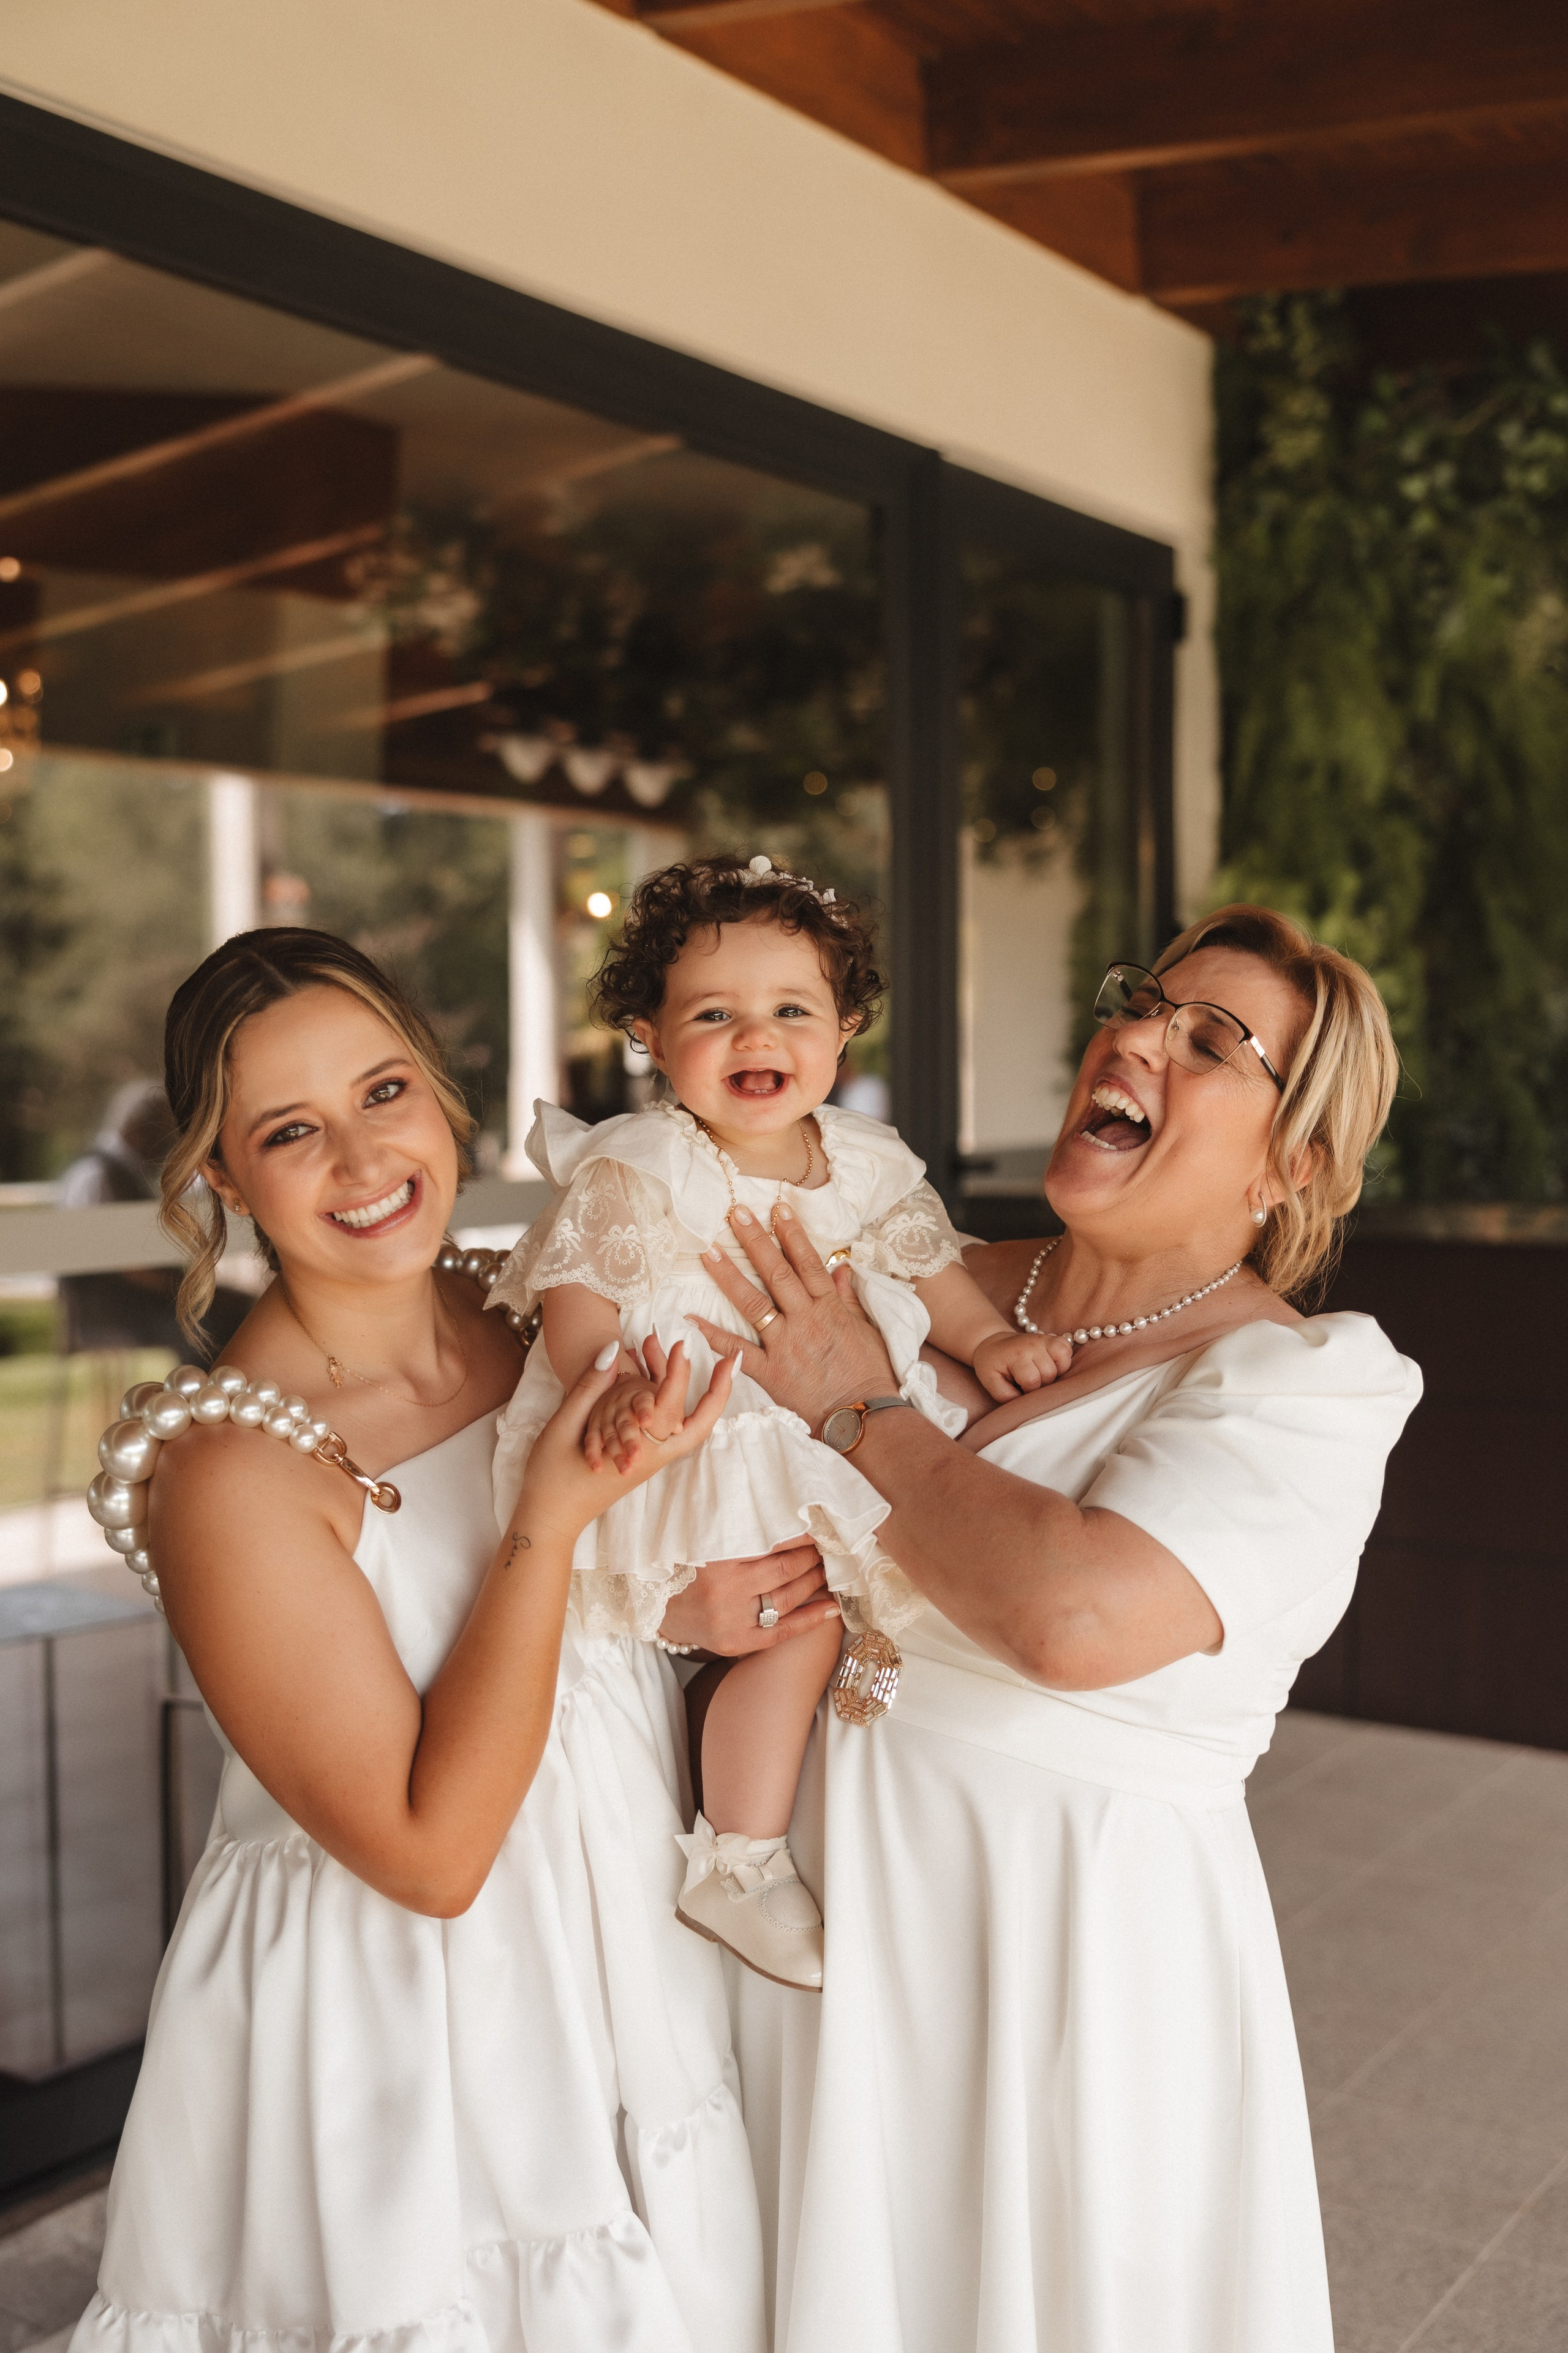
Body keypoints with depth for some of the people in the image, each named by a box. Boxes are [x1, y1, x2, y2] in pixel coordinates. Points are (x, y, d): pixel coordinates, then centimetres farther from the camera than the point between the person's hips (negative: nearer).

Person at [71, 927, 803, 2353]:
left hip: (629, 1978, 6)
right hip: (397, 2055, -6)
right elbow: (431, 1849, -23)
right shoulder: (232, 1469, -23)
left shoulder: (539, 1327, -5)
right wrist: (553, 1519, -28)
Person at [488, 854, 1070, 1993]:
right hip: (704, 1444, -7)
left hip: (836, 1437, 7)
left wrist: (991, 1336, -1)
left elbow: (927, 1266, 16)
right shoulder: (636, 1171, -12)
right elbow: (576, 1295, -16)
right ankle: (739, 1863, -2)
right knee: (798, 1623, -20)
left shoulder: (864, 1163, 5)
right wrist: (615, 1390, -35)